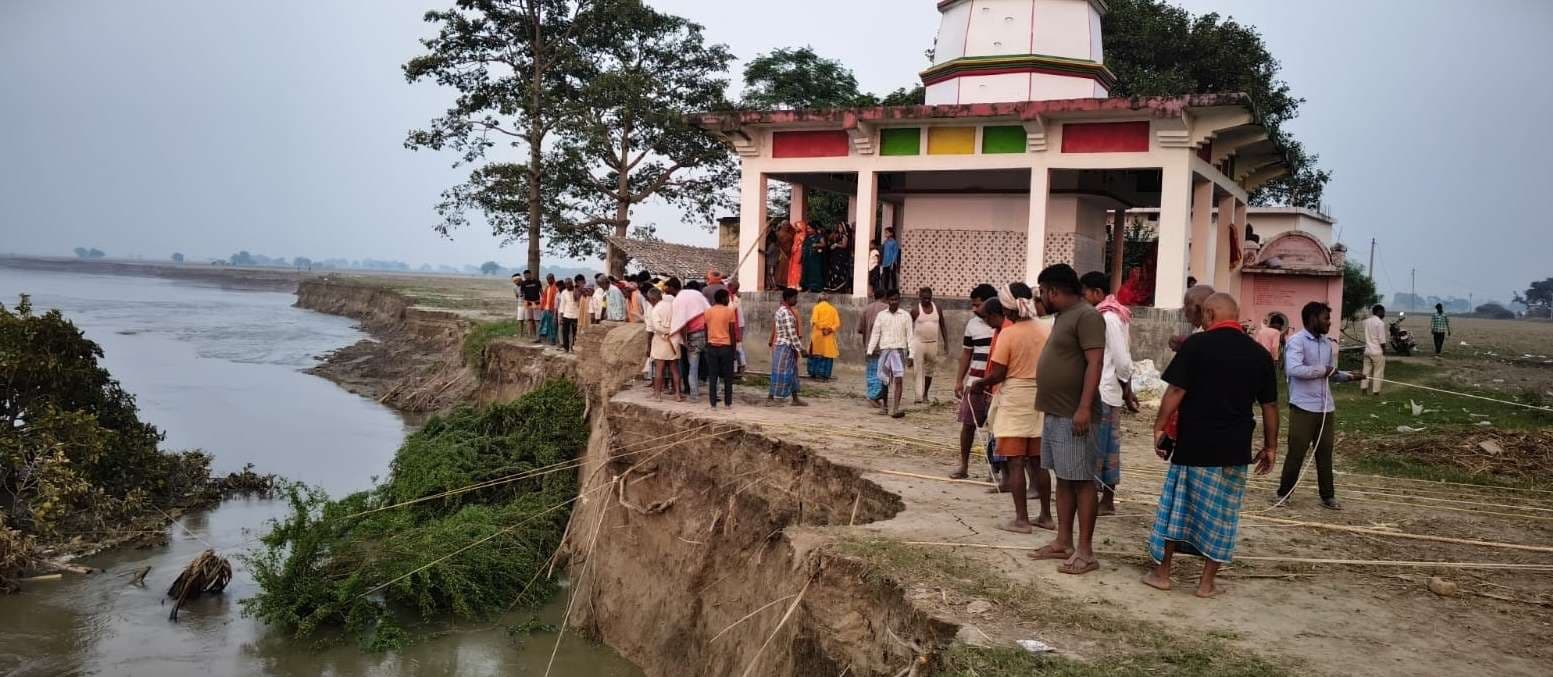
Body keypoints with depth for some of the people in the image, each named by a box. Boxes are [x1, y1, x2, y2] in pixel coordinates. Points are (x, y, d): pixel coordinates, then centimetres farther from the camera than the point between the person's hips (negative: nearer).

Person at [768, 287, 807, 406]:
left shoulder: (781, 310, 13)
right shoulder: (786, 313, -18)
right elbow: (791, 334, -20)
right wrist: (800, 348, -16)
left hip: (781, 345, 10)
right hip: (785, 346, -10)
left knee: (792, 372, 12)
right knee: (782, 372, -4)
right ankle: (775, 397, 2)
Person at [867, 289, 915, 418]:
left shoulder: (905, 316, 2)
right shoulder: (881, 315, 6)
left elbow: (910, 336, 2)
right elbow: (875, 333, 6)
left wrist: (911, 355, -3)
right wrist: (870, 351, -2)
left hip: (899, 351, -2)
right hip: (884, 350, 2)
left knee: (899, 379, -13)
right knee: (885, 380, 9)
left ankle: (895, 409, -17)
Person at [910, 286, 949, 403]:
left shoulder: (937, 309, 5)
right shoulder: (915, 311, -4)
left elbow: (942, 326, 11)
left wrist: (946, 342, 6)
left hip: (933, 343, 4)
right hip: (918, 343, -4)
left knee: (930, 370, 11)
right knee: (919, 370, -8)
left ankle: (925, 394, 25)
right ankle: (919, 396, -12)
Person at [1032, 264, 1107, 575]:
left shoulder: (1087, 316, -14)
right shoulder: (1063, 317, 16)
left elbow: (1095, 363, -21)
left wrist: (1084, 408, -27)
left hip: (1074, 416, -10)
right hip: (1055, 413, 10)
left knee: (1082, 481, -5)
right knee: (1063, 479, 13)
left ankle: (1085, 551, -2)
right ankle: (1063, 542, 20)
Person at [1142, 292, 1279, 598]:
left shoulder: (1196, 344, -8)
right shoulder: (1258, 353, 4)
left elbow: (1176, 391, -12)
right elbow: (1269, 405, 7)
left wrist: (1159, 427, -5)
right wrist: (1270, 446, 14)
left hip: (1194, 442, -2)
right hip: (1235, 447, 3)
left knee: (1177, 506, 10)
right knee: (1222, 513, 10)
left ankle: (1161, 572, 17)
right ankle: (1207, 582, 13)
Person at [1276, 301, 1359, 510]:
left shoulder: (1328, 343, 11)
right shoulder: (1297, 341, -11)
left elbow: (1331, 373, 18)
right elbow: (1293, 369, -27)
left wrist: (1348, 376, -1)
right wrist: (1322, 370, -18)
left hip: (1326, 407, 6)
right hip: (1303, 407, -6)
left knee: (1325, 453, 11)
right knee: (1296, 453, 1)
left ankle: (1328, 496, 19)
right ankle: (1284, 493, 15)